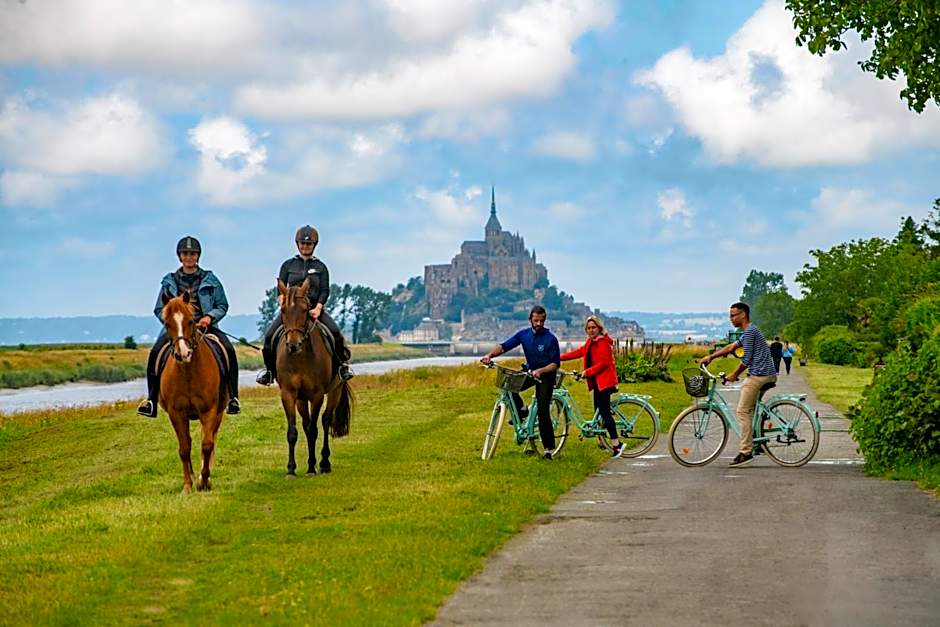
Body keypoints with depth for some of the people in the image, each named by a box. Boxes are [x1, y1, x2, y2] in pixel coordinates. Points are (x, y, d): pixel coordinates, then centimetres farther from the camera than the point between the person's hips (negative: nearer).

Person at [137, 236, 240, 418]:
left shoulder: (210, 280, 11)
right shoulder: (169, 282, 14)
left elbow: (222, 306, 12)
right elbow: (159, 310, 15)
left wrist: (210, 316, -9)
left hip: (205, 325, 0)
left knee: (229, 350, -28)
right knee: (155, 352, -27)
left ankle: (233, 398, -21)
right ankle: (151, 401, -23)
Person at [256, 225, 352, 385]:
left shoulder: (320, 267, 10)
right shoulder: (288, 265, 12)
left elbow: (325, 291, 3)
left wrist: (318, 308, -14)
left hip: (314, 308, -1)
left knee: (335, 332, -24)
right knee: (270, 335, -18)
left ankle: (343, 363, -7)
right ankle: (269, 368, 2)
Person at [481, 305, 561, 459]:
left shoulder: (550, 338, -17)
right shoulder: (523, 334, -6)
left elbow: (556, 363, -16)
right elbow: (504, 346, -15)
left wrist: (540, 371, -32)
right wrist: (490, 355, -34)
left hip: (546, 374, -5)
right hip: (530, 371, 5)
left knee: (543, 411, -12)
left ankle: (548, 448, -7)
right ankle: (521, 410, 3)